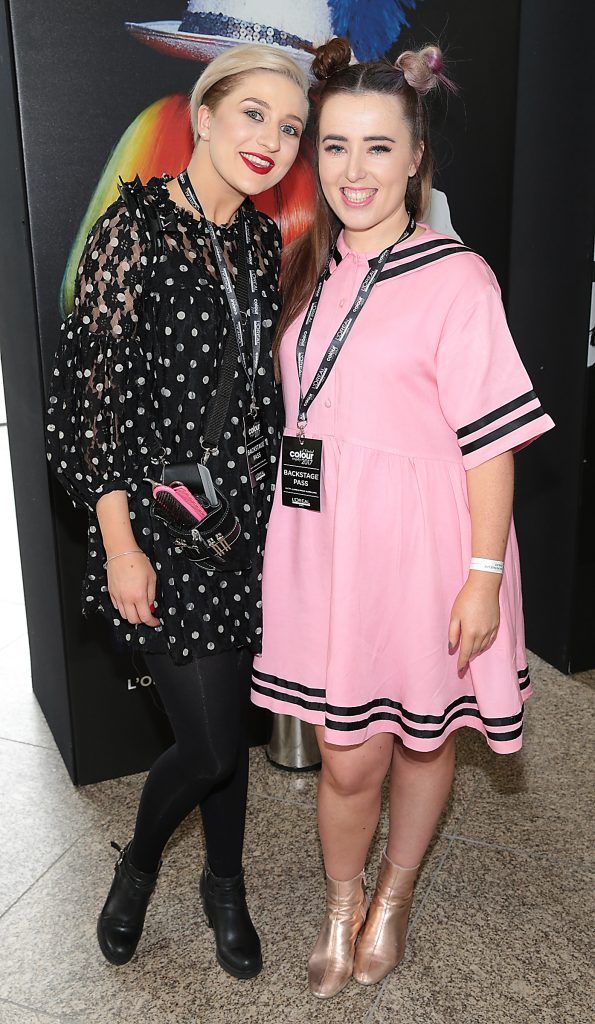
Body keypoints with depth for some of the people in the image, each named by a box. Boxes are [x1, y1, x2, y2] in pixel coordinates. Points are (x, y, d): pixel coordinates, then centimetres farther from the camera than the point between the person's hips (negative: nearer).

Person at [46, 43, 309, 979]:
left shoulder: (263, 240, 7)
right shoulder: (135, 227, -12)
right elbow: (90, 390, -14)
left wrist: (282, 498, 13)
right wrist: (119, 544, -15)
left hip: (249, 513, 6)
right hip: (164, 519, -6)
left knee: (232, 716, 17)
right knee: (212, 743, -1)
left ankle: (225, 886, 41)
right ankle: (138, 864, 33)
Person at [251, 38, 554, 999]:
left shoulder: (456, 279, -12)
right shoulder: (309, 268, 7)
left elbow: (492, 442, -13)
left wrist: (484, 577, -14)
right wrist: (286, 536, 14)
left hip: (420, 549, -4)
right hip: (322, 547, 4)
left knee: (423, 737, 16)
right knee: (348, 757, 11)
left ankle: (393, 896, 42)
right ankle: (341, 905, 38)